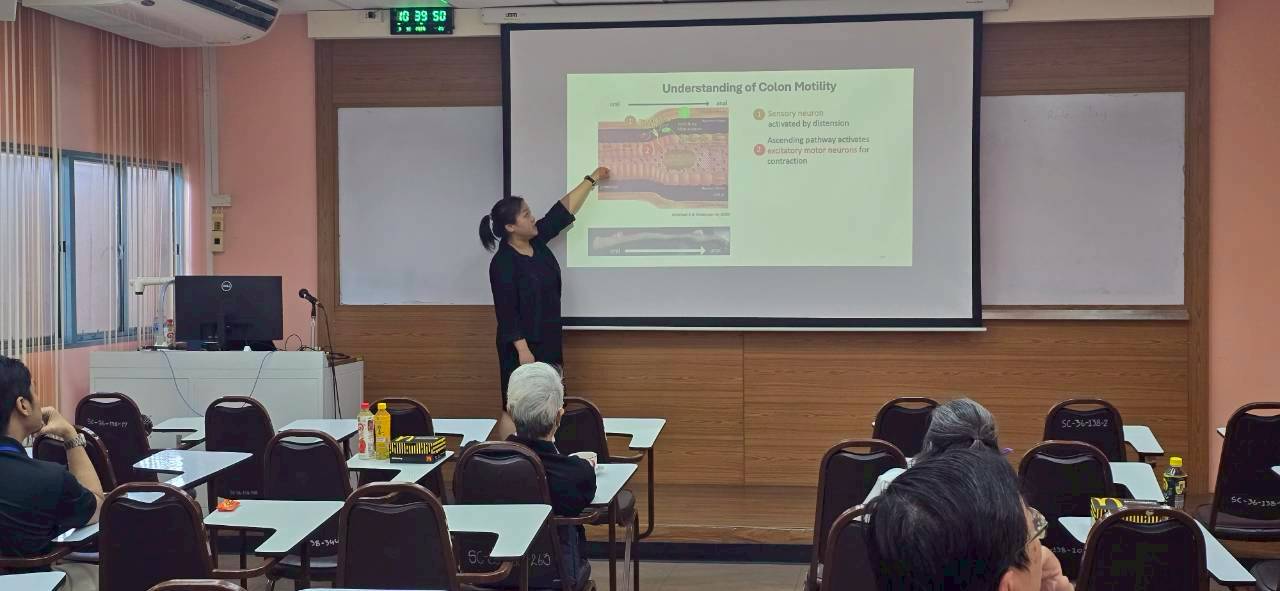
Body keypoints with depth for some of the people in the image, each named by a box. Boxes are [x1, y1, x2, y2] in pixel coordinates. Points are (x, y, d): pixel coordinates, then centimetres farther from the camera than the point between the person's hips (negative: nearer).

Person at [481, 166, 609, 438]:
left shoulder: (537, 240, 4)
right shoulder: (503, 262, -17)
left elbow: (565, 209, 14)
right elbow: (507, 311, -18)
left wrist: (592, 179, 20)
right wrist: (522, 349, -21)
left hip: (548, 341, 8)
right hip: (523, 346, -8)